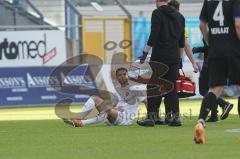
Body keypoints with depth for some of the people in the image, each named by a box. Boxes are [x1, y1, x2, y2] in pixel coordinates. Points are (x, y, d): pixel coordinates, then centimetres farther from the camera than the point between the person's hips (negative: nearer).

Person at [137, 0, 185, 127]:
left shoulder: (157, 13, -5)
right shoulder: (179, 16, 14)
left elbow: (154, 35, -14)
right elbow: (182, 41, 16)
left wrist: (145, 52, -10)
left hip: (159, 56, -5)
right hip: (174, 57, 5)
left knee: (153, 87, 1)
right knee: (171, 87, 9)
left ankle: (151, 117, -1)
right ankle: (176, 117, 2)